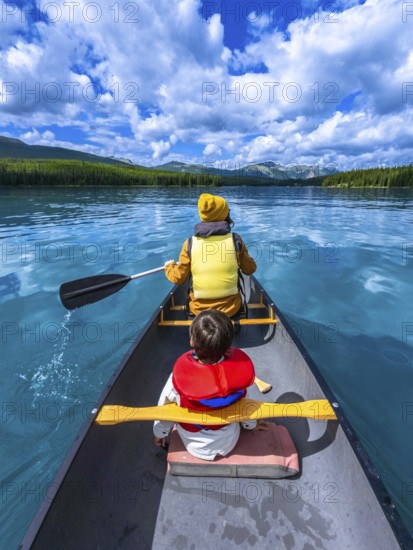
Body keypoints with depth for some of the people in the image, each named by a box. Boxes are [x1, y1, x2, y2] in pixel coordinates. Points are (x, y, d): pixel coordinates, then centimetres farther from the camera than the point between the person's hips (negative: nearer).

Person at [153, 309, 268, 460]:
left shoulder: (180, 374, -34)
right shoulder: (241, 366, -30)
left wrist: (159, 433, 8)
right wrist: (251, 425, 12)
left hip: (195, 447, -1)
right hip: (228, 443, 1)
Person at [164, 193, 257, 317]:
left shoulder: (190, 243, -10)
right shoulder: (235, 239, -10)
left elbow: (178, 279, -4)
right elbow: (250, 269, 3)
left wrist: (169, 267, 18)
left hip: (199, 310, 0)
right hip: (231, 308, 0)